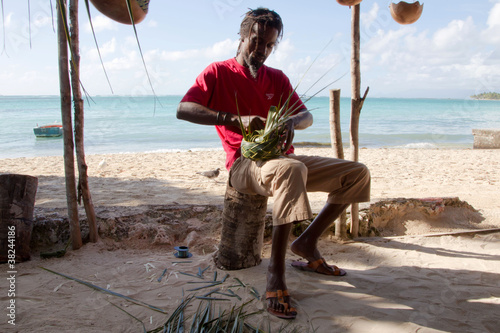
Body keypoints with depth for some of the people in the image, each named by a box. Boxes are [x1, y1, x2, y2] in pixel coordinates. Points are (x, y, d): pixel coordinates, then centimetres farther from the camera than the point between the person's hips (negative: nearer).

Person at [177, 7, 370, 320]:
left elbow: (307, 116, 9)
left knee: (358, 173, -1)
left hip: (283, 160, 7)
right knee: (291, 170, -41)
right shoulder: (218, 72, 2)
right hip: (244, 164, -6)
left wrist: (292, 122, -18)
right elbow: (183, 109, -13)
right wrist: (236, 119, -26)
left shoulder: (277, 78, 17)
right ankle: (276, 271, -31)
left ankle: (308, 241, 2)